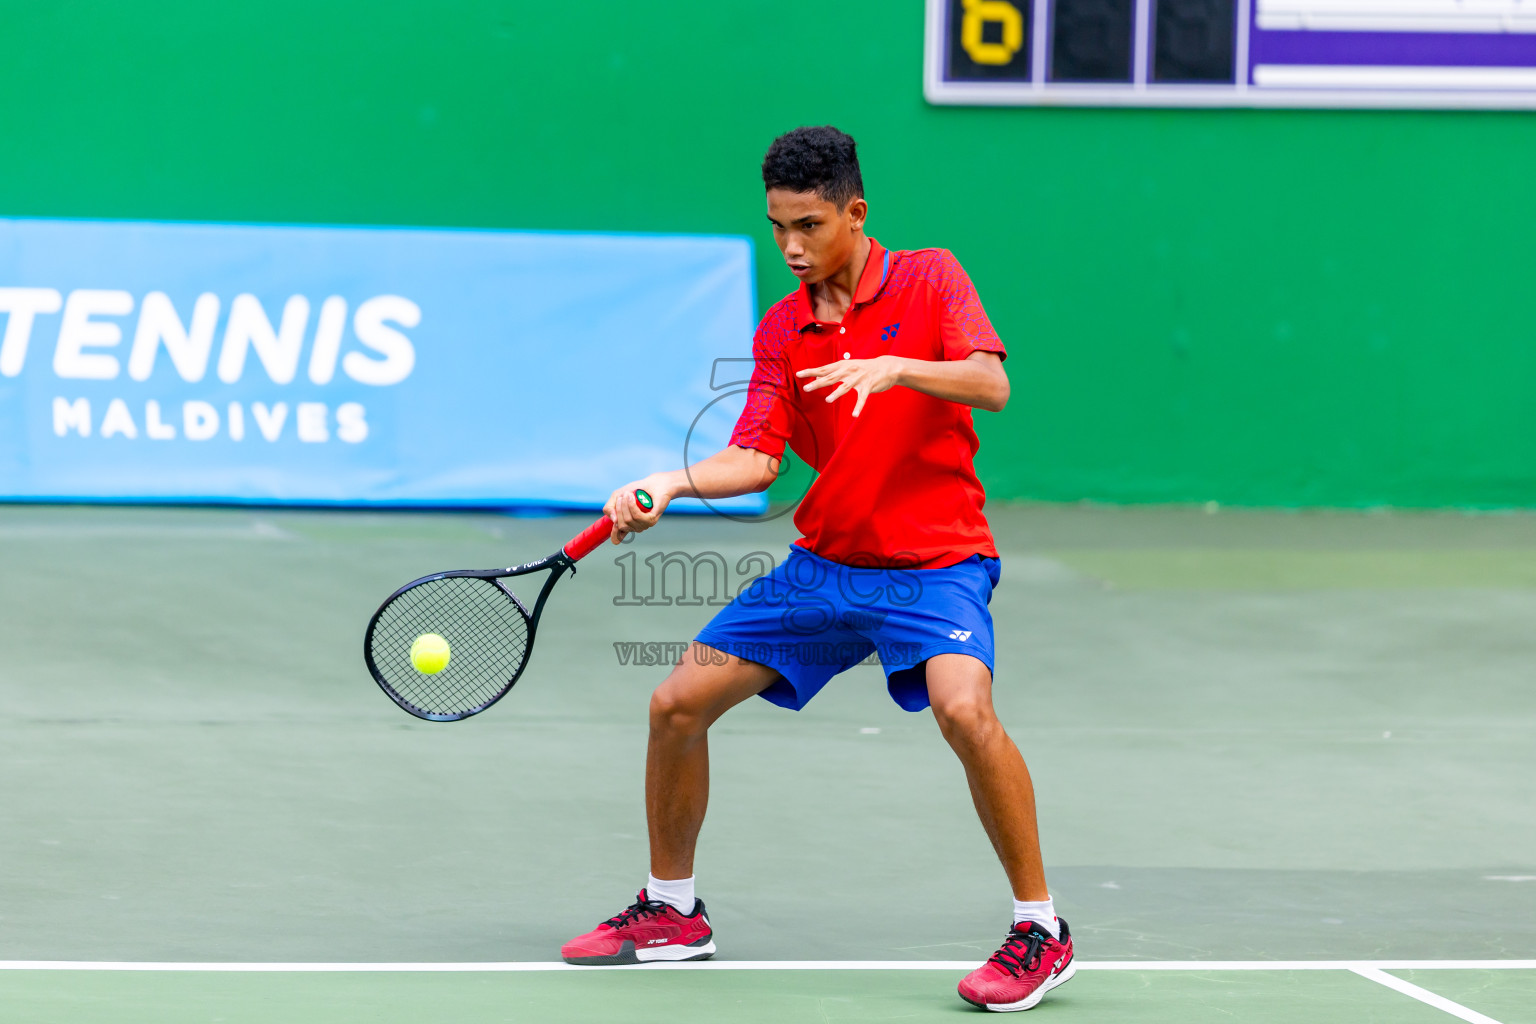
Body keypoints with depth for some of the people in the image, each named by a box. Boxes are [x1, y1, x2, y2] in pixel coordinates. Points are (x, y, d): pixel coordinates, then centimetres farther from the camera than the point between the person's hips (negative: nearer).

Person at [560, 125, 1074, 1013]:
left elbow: (992, 384, -19)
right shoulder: (782, 330, 7)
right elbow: (756, 459, -2)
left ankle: (1040, 931, -19)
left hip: (937, 560, -6)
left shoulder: (928, 281, -5)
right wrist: (670, 486, -19)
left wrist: (894, 368, -35)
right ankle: (672, 910, 23)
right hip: (825, 563, 6)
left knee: (965, 708, -33)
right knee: (679, 704, 2)